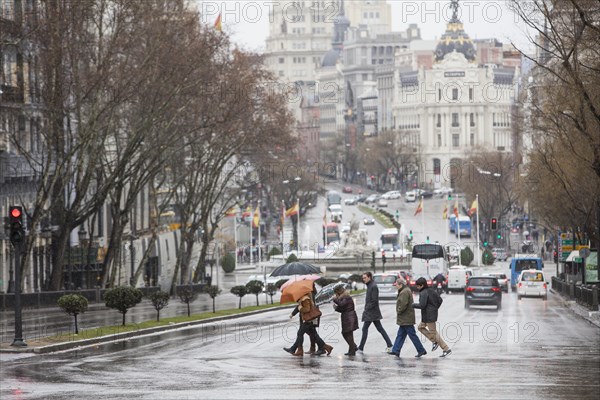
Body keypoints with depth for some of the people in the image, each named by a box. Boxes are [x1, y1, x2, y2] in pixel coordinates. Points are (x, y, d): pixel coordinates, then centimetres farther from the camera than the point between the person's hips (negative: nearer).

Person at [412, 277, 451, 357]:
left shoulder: (423, 293, -18)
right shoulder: (431, 291, 9)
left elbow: (422, 305, -25)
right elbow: (439, 300, 15)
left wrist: (413, 305, -11)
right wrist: (435, 308, 20)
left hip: (429, 316, -10)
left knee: (433, 332, -4)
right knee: (421, 327, 23)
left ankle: (446, 349, -3)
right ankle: (434, 342, 18)